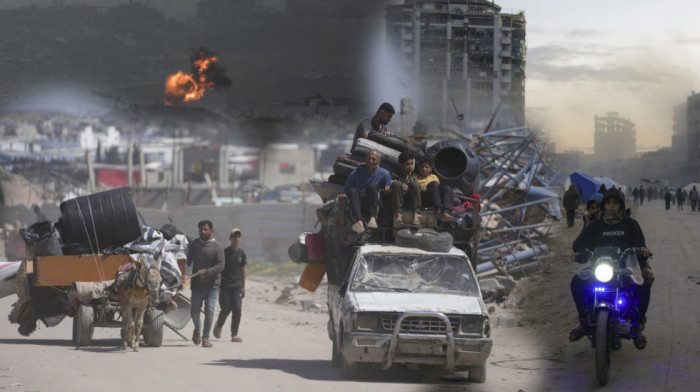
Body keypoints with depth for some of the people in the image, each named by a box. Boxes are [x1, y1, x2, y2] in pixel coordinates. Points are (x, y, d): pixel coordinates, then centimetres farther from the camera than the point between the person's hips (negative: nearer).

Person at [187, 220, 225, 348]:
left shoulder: (217, 247, -2)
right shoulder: (194, 244, 12)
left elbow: (221, 265, -10)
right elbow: (188, 261, 18)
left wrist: (206, 272, -24)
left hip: (212, 284, -3)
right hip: (197, 284, 3)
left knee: (209, 310, -10)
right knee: (194, 311, -1)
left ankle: (205, 338, -1)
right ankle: (198, 328, 31)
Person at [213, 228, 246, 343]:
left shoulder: (241, 253, 6)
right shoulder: (225, 252, -5)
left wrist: (243, 287, 13)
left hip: (237, 286, 3)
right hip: (225, 285, -3)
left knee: (237, 309, -7)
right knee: (226, 309, -1)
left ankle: (234, 335, -5)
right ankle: (219, 325, 30)